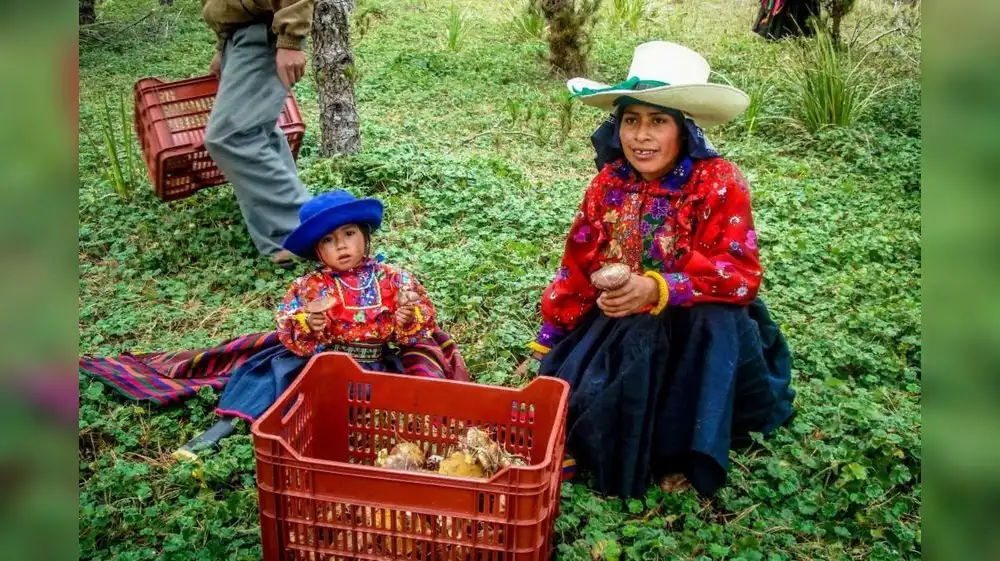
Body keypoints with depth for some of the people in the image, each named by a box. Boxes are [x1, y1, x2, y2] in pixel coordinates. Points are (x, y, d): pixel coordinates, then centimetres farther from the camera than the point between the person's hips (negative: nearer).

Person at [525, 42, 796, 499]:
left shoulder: (720, 182, -15)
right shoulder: (609, 183, -2)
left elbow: (741, 273, -22)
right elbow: (578, 267, 4)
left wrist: (660, 289, -37)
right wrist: (546, 343, 4)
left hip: (701, 329, -3)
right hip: (620, 324, 4)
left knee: (716, 320, -34)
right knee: (572, 383, -16)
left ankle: (687, 454, -14)